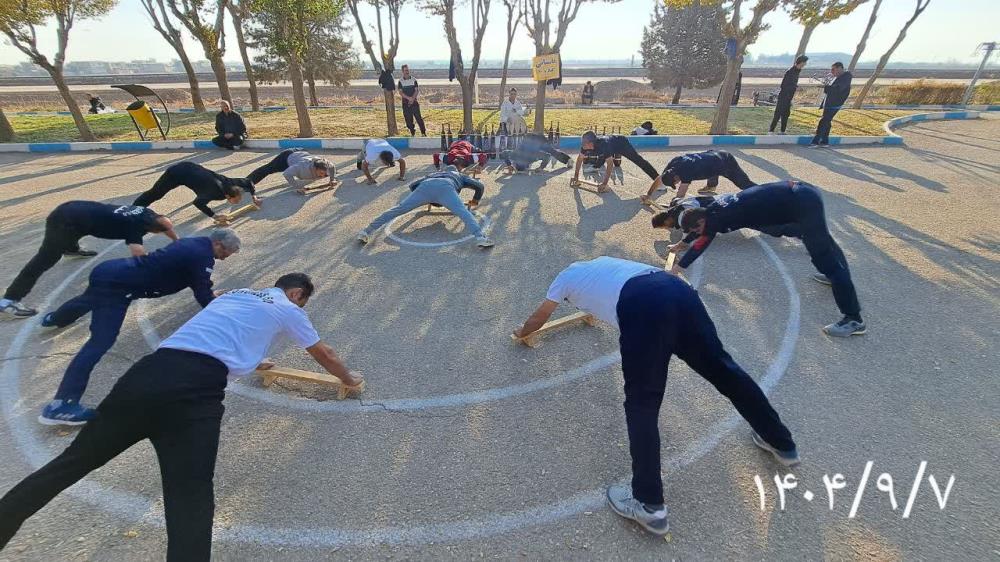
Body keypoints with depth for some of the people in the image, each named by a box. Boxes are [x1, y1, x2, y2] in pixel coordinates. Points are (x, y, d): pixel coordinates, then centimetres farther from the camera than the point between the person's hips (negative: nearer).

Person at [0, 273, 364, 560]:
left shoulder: (236, 294, 33)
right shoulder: (288, 309, 17)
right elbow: (324, 355, 28)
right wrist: (350, 380, 45)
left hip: (149, 371, 7)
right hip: (194, 388, -7)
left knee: (72, 462, 17)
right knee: (191, 503, -12)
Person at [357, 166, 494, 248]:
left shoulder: (433, 174, 49)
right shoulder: (460, 176, 43)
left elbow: (412, 185, 44)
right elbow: (480, 186, 34)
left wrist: (424, 200, 56)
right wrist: (475, 201, 50)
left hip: (426, 186, 3)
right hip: (445, 187, -2)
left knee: (397, 209, -3)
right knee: (464, 213, -21)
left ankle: (367, 231, -11)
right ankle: (480, 237, -46)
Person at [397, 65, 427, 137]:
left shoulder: (414, 80, 5)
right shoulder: (400, 81, 4)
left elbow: (416, 91, 1)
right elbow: (400, 92, -4)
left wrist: (412, 99, -13)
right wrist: (408, 98, -17)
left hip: (414, 102, -1)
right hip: (405, 103, 1)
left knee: (418, 117, -5)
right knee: (408, 119, 2)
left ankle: (423, 132, -1)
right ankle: (412, 133, 13)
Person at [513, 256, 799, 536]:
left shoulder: (566, 276, 27)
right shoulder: (601, 262, 40)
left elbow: (538, 318, 42)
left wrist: (522, 332, 61)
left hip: (642, 307, -6)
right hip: (678, 290, 7)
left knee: (641, 403, 1)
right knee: (721, 367, 19)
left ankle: (649, 505, 5)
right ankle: (782, 443, 37)